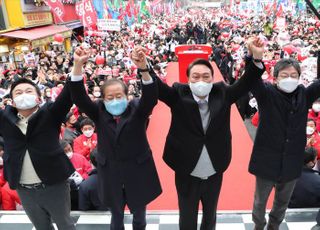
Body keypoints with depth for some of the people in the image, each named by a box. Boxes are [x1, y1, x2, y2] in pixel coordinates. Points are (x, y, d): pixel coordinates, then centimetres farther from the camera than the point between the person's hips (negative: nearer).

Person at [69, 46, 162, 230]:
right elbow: (79, 97, -19)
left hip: (138, 172, -1)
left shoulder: (137, 110, -11)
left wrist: (144, 69, -47)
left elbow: (151, 97, -29)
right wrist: (78, 66, -33)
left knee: (139, 215, 21)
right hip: (110, 174, 2)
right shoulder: (99, 112, -7)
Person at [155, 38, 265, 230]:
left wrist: (257, 58, -28)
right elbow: (158, 88, -25)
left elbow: (245, 84, -12)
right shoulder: (179, 94, -12)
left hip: (214, 173, 3)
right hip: (187, 173, -2)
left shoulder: (222, 93, -5)